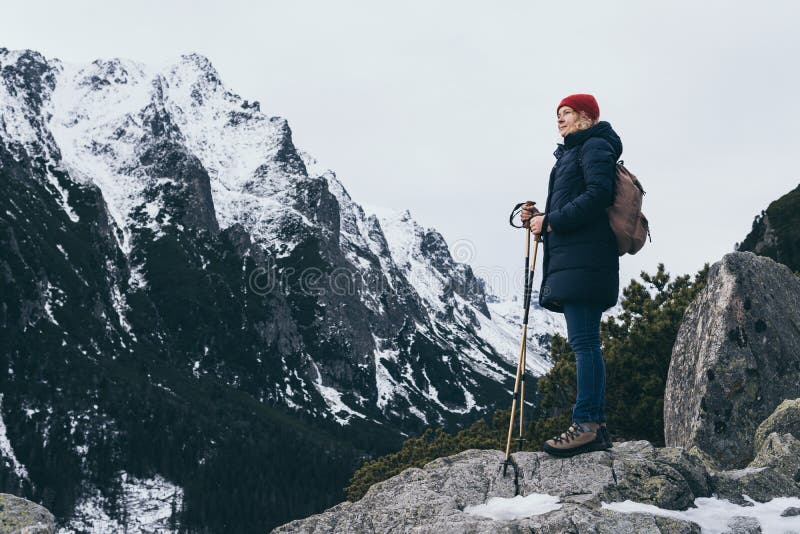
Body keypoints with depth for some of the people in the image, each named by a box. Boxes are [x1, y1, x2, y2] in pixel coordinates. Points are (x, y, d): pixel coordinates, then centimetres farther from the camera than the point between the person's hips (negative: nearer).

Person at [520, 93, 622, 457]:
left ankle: (586, 424, -13)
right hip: (570, 260, 10)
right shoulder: (571, 154, 28)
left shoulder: (594, 146, -1)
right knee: (585, 343, 7)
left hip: (583, 260, -10)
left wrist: (551, 221, -13)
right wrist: (539, 219, 9)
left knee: (583, 341, -13)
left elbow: (597, 196, -16)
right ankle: (597, 428, 9)